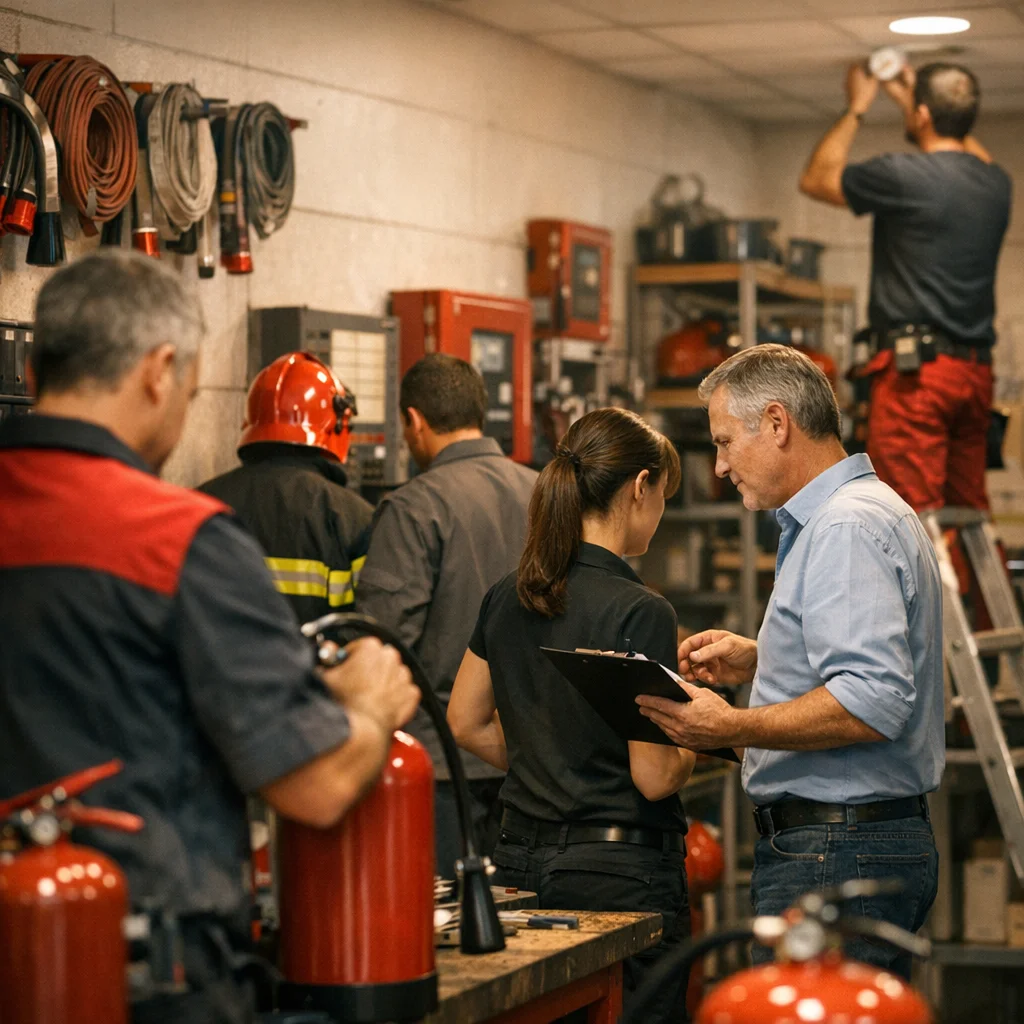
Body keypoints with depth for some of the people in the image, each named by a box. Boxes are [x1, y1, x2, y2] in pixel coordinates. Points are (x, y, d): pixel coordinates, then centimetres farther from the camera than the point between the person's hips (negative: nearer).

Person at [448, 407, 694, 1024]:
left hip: (522, 858, 7)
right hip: (622, 871, -7)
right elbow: (654, 777, -17)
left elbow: (467, 724, 16)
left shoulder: (507, 597, 5)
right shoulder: (641, 613, -16)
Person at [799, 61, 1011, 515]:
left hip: (915, 368, -7)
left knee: (915, 511, -8)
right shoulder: (995, 183, 10)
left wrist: (857, 107, 20)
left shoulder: (904, 176, -10)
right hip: (976, 371, 7)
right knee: (968, 514, 10)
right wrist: (909, 98, 41)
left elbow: (816, 179, 8)